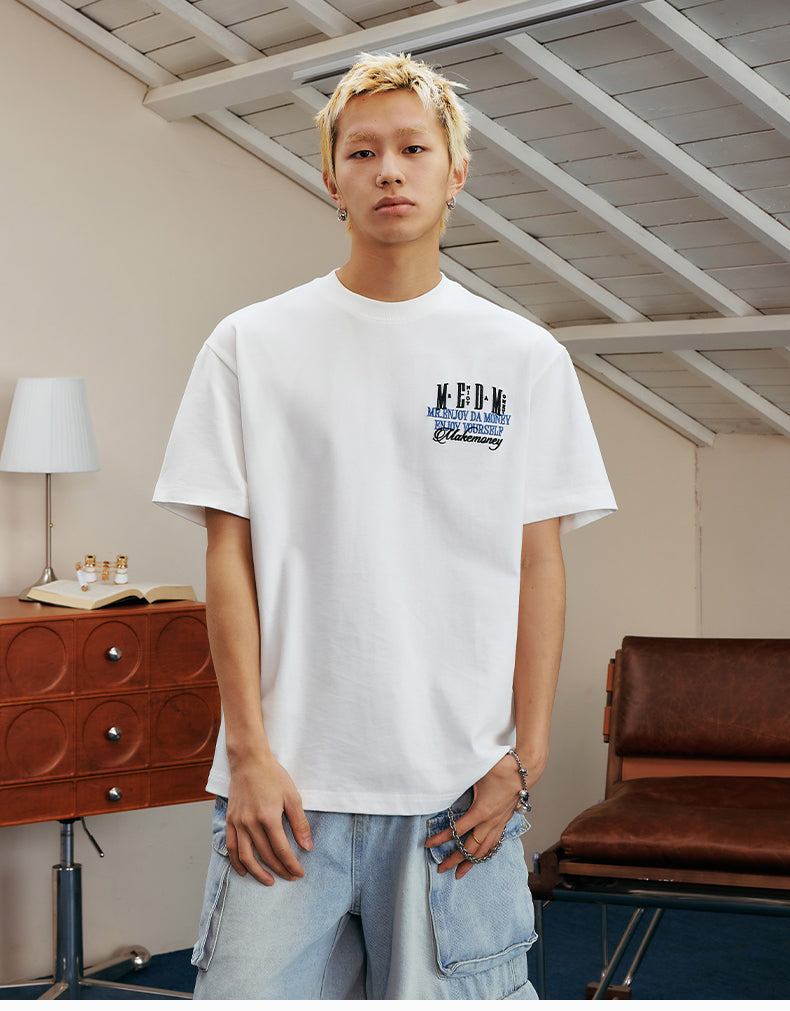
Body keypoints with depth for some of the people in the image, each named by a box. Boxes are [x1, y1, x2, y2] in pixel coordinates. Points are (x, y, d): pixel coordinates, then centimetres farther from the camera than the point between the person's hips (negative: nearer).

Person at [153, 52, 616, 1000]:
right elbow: (229, 555, 2)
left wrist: (524, 757, -1)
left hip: (460, 783, 1)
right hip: (285, 780, 0)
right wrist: (249, 751, -5)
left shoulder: (524, 359, 7)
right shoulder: (250, 345, 5)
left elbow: (538, 567, 5)